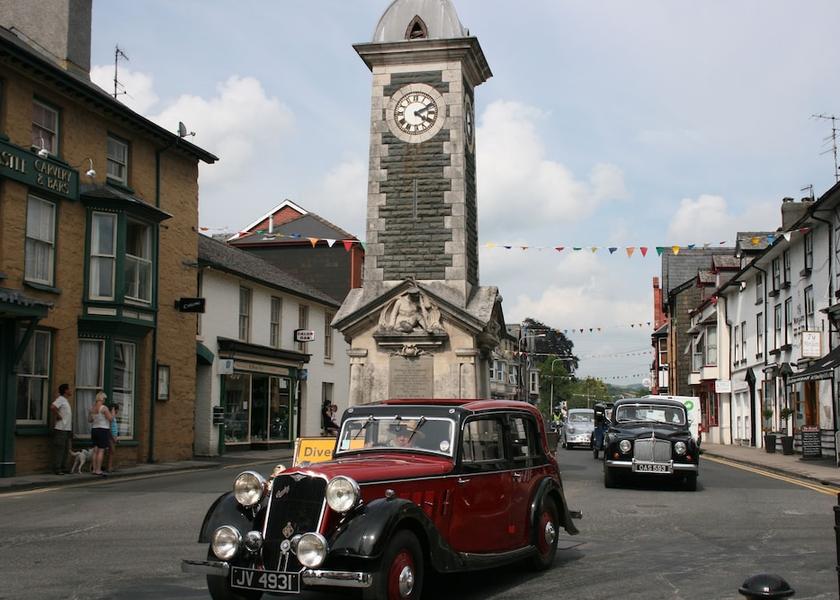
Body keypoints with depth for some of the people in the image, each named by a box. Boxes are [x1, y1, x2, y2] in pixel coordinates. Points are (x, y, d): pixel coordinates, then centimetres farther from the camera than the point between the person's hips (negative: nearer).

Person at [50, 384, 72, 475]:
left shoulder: (66, 400, 18)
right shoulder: (60, 399, -11)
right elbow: (52, 407, -29)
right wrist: (57, 416, -18)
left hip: (67, 429, 10)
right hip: (60, 429, -10)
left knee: (66, 450, 12)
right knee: (59, 450, -7)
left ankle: (63, 468, 18)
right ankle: (57, 469, -6)